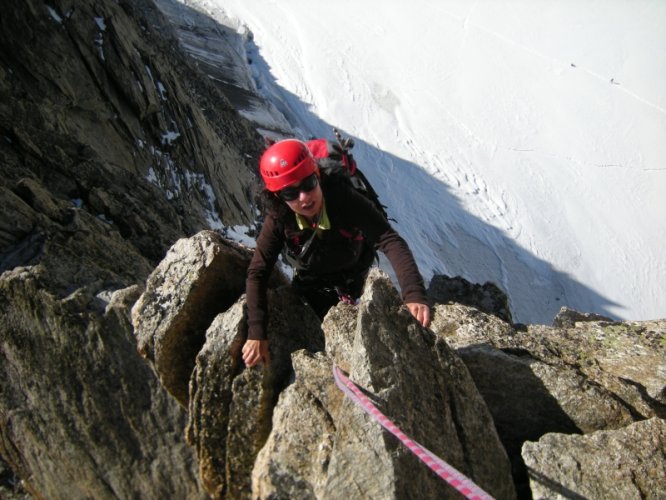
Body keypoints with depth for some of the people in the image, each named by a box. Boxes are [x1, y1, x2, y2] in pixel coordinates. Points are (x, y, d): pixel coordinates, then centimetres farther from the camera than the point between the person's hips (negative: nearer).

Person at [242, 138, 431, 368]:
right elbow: (257, 273, -25)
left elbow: (390, 242, -45)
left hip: (348, 282, -2)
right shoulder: (279, 219, -30)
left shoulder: (346, 200, -38)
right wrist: (256, 334, -32)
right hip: (307, 280, 2)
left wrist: (414, 294, -60)